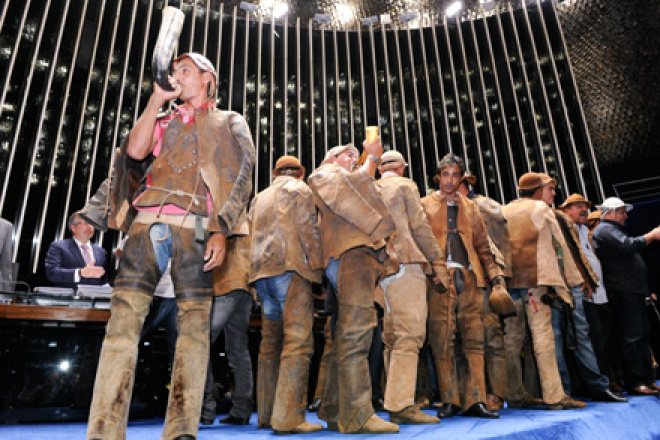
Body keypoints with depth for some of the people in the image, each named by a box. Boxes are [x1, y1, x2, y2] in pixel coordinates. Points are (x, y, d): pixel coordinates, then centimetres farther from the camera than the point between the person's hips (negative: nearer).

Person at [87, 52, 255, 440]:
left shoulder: (230, 122, 18)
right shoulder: (165, 121, 28)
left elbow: (241, 178, 4)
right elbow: (136, 151, 7)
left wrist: (221, 230, -9)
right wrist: (156, 100, 12)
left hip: (194, 230, -3)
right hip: (148, 225, 3)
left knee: (195, 323, -7)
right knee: (124, 318, -7)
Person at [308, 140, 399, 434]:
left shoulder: (344, 183, 39)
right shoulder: (323, 174, 13)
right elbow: (356, 182, -4)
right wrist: (372, 158, 9)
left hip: (362, 252, 10)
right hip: (350, 254, -10)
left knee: (346, 338, 6)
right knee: (355, 334, -17)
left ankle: (335, 412, 10)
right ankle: (357, 415, -18)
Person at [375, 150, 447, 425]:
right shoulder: (405, 185, 5)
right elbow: (419, 227, -3)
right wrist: (439, 263, -1)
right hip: (404, 263, -7)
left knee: (392, 338, 9)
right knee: (409, 335, -9)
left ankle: (396, 403, 12)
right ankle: (401, 405, -12)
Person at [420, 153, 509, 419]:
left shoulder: (470, 207, 19)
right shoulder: (425, 206, 10)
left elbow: (483, 246, 19)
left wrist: (496, 277, 9)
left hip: (470, 280, 3)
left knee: (474, 340, 1)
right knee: (442, 343, -1)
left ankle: (475, 400, 8)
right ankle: (450, 400, 9)